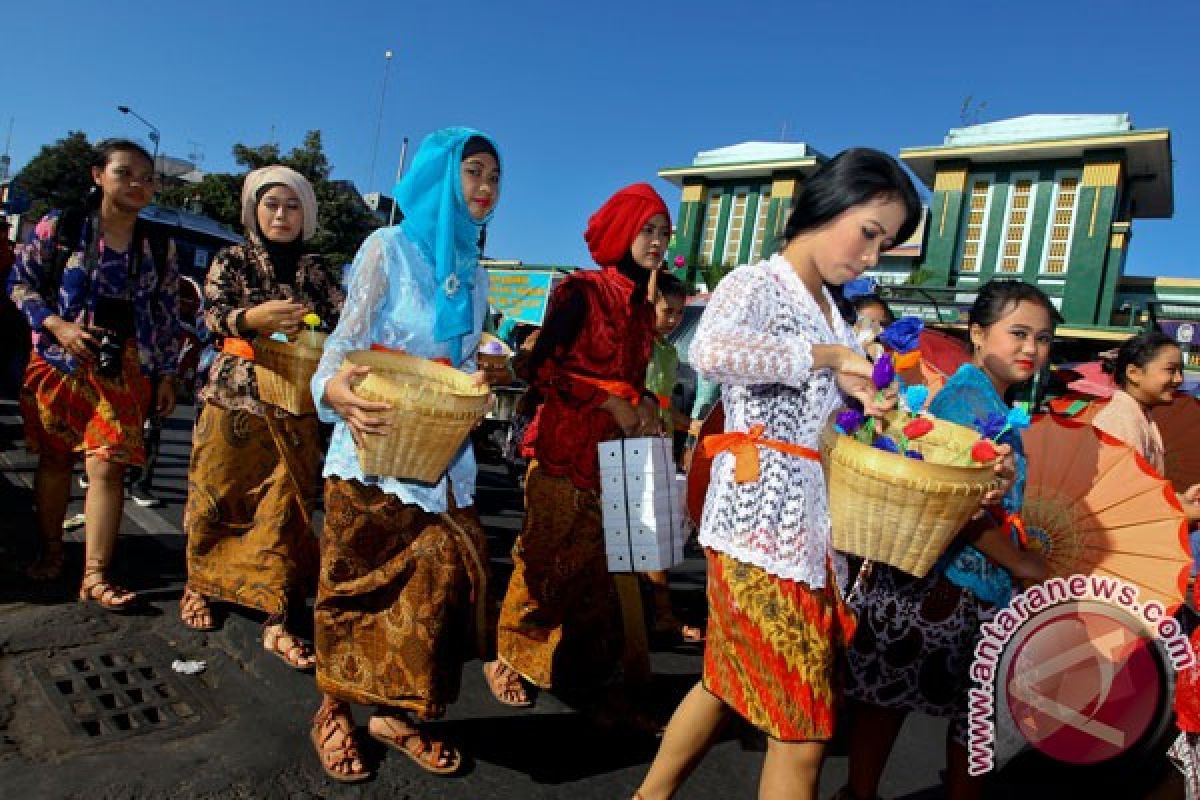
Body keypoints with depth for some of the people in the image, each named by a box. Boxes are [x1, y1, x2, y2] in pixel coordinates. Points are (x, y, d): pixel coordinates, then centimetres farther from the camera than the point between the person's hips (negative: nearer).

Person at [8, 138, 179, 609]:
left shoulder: (160, 248, 5)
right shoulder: (60, 228, -1)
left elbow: (168, 316, 8)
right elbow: (21, 281, 4)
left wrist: (166, 375, 7)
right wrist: (57, 325, -13)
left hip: (126, 369, 0)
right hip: (61, 360, 0)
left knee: (108, 465, -7)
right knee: (55, 459, 9)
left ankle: (95, 576, -3)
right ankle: (51, 550, 29)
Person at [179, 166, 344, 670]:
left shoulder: (316, 270, 9)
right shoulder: (232, 261, 5)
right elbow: (213, 315, -10)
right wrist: (253, 317, -31)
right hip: (234, 398, -1)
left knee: (285, 509, -1)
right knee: (217, 497, 9)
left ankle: (276, 622, 3)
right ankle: (198, 585, 34)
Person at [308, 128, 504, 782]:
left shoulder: (473, 272, 13)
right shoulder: (389, 247, -5)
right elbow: (347, 342, -11)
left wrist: (484, 379, -6)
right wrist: (336, 391, -32)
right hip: (374, 443, -5)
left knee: (440, 579, 5)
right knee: (359, 581, 5)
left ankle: (396, 712, 23)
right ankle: (334, 712, 25)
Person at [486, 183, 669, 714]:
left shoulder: (640, 306, 13)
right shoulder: (582, 292, -8)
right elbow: (540, 367, -12)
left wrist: (644, 403, -1)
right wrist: (610, 400, -17)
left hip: (616, 455, 6)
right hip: (565, 452, -6)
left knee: (600, 570, 7)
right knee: (548, 562, 2)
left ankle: (594, 681, 18)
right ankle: (508, 662, 24)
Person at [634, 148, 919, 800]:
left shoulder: (829, 307, 17)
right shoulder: (755, 284, -11)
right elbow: (709, 353, -33)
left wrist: (858, 396, 1)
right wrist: (828, 356, -25)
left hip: (810, 533, 9)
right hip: (761, 533, -9)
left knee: (727, 684, 20)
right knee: (804, 727, 0)